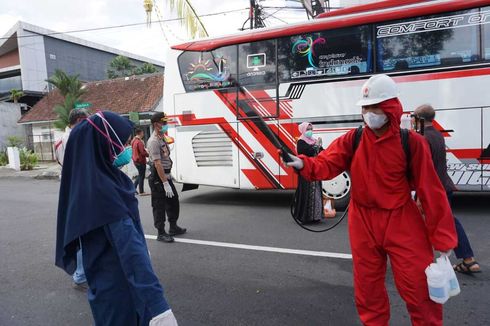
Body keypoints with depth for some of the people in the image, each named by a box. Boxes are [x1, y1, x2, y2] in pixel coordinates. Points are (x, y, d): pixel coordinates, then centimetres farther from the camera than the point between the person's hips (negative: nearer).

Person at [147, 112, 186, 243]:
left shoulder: (162, 138, 12)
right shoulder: (154, 141, -18)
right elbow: (157, 164, -23)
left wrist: (168, 179, 16)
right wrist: (165, 183, -25)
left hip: (166, 176, 10)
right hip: (158, 179, -10)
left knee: (173, 202, 17)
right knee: (159, 206, 1)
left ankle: (173, 228, 31)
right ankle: (161, 233, 12)